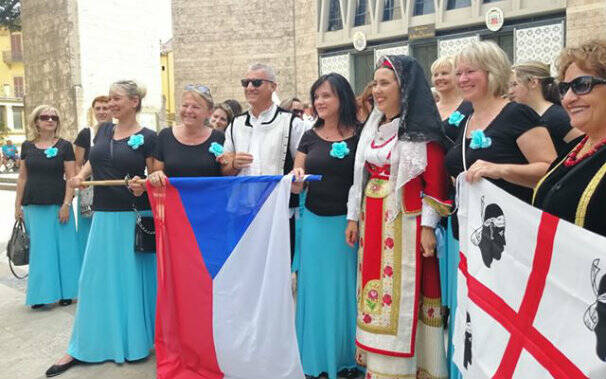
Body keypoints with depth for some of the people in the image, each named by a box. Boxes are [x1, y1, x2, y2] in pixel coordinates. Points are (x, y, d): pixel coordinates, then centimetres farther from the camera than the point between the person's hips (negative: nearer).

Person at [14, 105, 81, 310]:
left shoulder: (64, 146, -1)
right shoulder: (27, 146, 9)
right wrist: (18, 204, 10)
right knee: (38, 249, 8)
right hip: (33, 206, 3)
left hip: (57, 205, -3)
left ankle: (64, 292, 14)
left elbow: (71, 178, -5)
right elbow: (22, 177, 13)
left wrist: (66, 204, -12)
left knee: (61, 247, 2)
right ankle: (40, 293, 18)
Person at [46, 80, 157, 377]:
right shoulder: (104, 130, 9)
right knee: (95, 278, 9)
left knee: (132, 278, 7)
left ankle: (134, 342, 26)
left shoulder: (147, 137, -6)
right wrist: (80, 176, 2)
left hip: (134, 217, -4)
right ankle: (82, 347, 21)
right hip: (103, 215, 5)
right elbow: (92, 161, 21)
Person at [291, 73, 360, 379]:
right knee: (316, 288, 11)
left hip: (348, 222, -2)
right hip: (315, 222, 3)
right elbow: (295, 187, 6)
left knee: (346, 289, 8)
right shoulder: (310, 137, 6)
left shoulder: (360, 136, -2)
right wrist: (297, 178, -17)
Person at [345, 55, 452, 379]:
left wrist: (428, 226, -15)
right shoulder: (373, 127, 14)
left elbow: (435, 181, -11)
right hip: (373, 220, 7)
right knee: (375, 286, 10)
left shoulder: (423, 129, -6)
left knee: (403, 291, -3)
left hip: (406, 221, -6)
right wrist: (353, 217, 13)